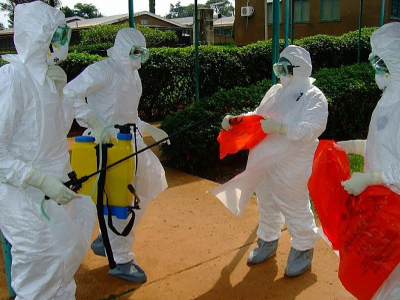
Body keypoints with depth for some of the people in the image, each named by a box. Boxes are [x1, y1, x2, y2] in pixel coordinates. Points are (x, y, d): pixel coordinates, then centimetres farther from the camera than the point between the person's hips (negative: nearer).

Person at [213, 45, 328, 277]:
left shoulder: (314, 97, -11)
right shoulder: (275, 91, 10)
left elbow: (311, 129, -25)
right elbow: (258, 116, 16)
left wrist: (280, 128, -35)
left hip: (292, 166, -7)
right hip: (264, 162, 7)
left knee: (295, 209, 5)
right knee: (267, 205, 21)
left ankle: (303, 250, 27)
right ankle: (268, 242, 42)